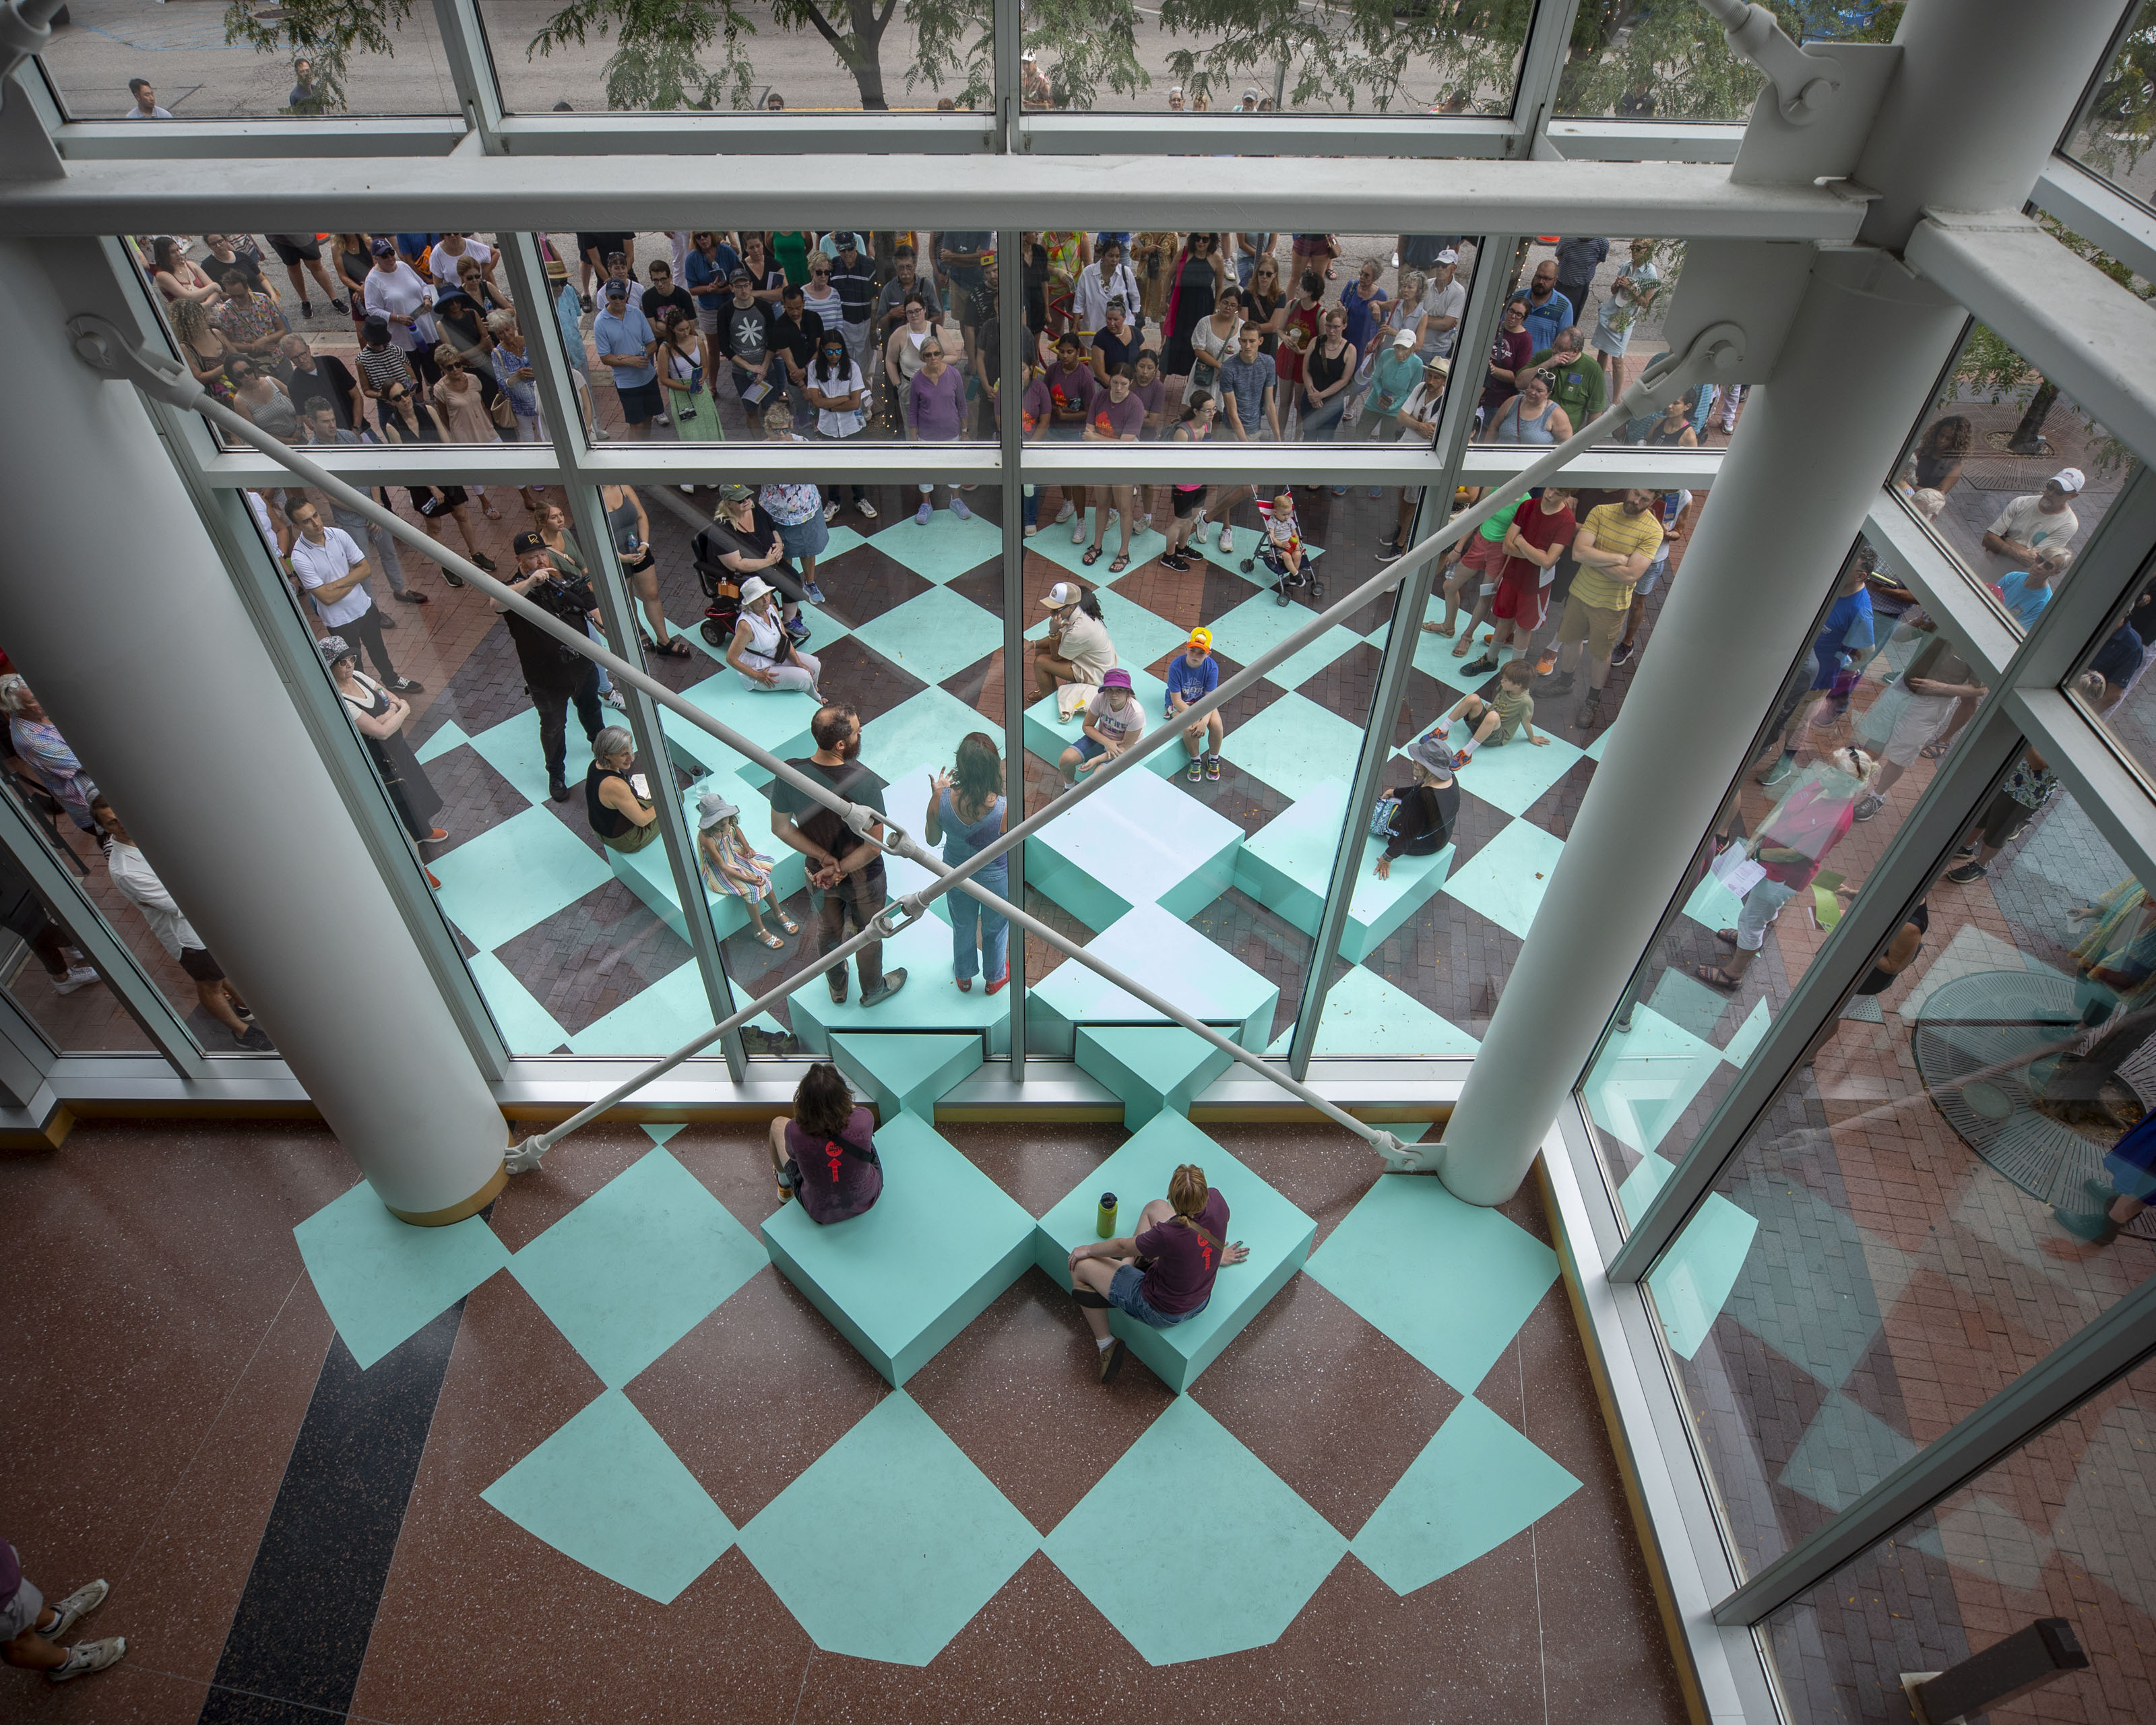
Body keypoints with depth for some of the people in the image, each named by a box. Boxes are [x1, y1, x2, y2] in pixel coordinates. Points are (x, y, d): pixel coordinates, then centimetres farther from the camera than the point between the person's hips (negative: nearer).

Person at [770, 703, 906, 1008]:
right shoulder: (865, 782, -36)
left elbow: (780, 829, -12)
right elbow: (874, 846, -30)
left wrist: (824, 858, -13)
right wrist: (839, 869, -18)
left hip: (818, 875, 4)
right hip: (862, 878, -3)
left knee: (827, 931, 30)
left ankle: (836, 988, 56)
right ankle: (873, 990, 52)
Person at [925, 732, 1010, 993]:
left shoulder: (941, 800, -30)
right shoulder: (1005, 810, -37)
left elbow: (932, 839, -9)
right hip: (995, 878, -2)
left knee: (963, 927, 31)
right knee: (995, 929, 29)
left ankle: (964, 976, 57)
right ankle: (995, 977, 55)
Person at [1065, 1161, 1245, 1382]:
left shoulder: (1167, 1235, -38)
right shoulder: (1216, 1202, -24)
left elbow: (1122, 1246, -17)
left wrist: (1088, 1250, 3)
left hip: (1163, 1312, -6)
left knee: (1080, 1266, 9)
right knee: (1156, 1206, 17)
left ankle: (1106, 1344, 23)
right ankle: (1130, 1264, 30)